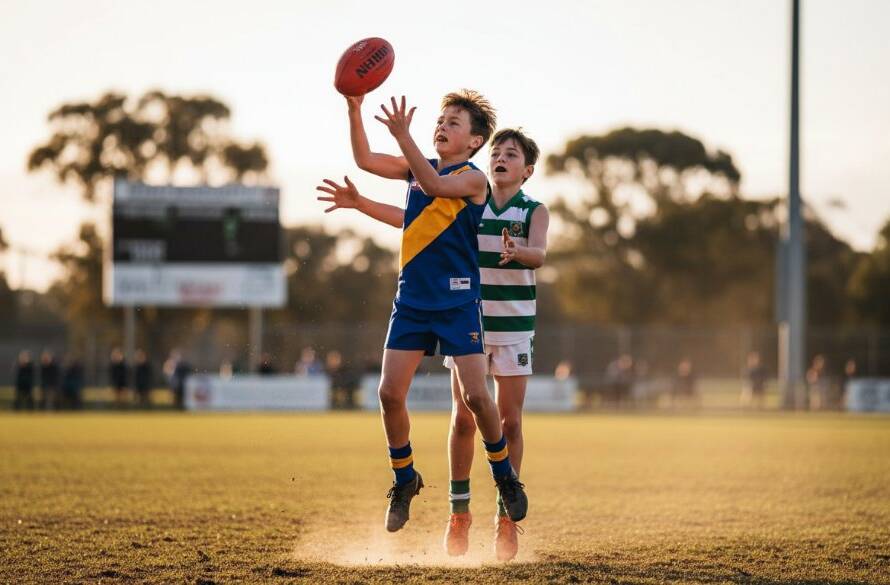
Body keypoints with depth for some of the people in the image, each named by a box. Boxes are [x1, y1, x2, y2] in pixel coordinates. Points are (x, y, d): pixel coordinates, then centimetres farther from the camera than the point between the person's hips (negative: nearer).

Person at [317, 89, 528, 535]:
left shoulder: (473, 179, -8)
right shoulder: (418, 168, 11)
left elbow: (435, 187, -27)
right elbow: (364, 159, 8)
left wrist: (403, 136, -37)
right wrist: (354, 109, -5)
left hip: (458, 302, -5)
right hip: (411, 301, 5)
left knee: (475, 396, -10)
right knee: (390, 393, -3)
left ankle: (505, 475, 13)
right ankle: (404, 480, 16)